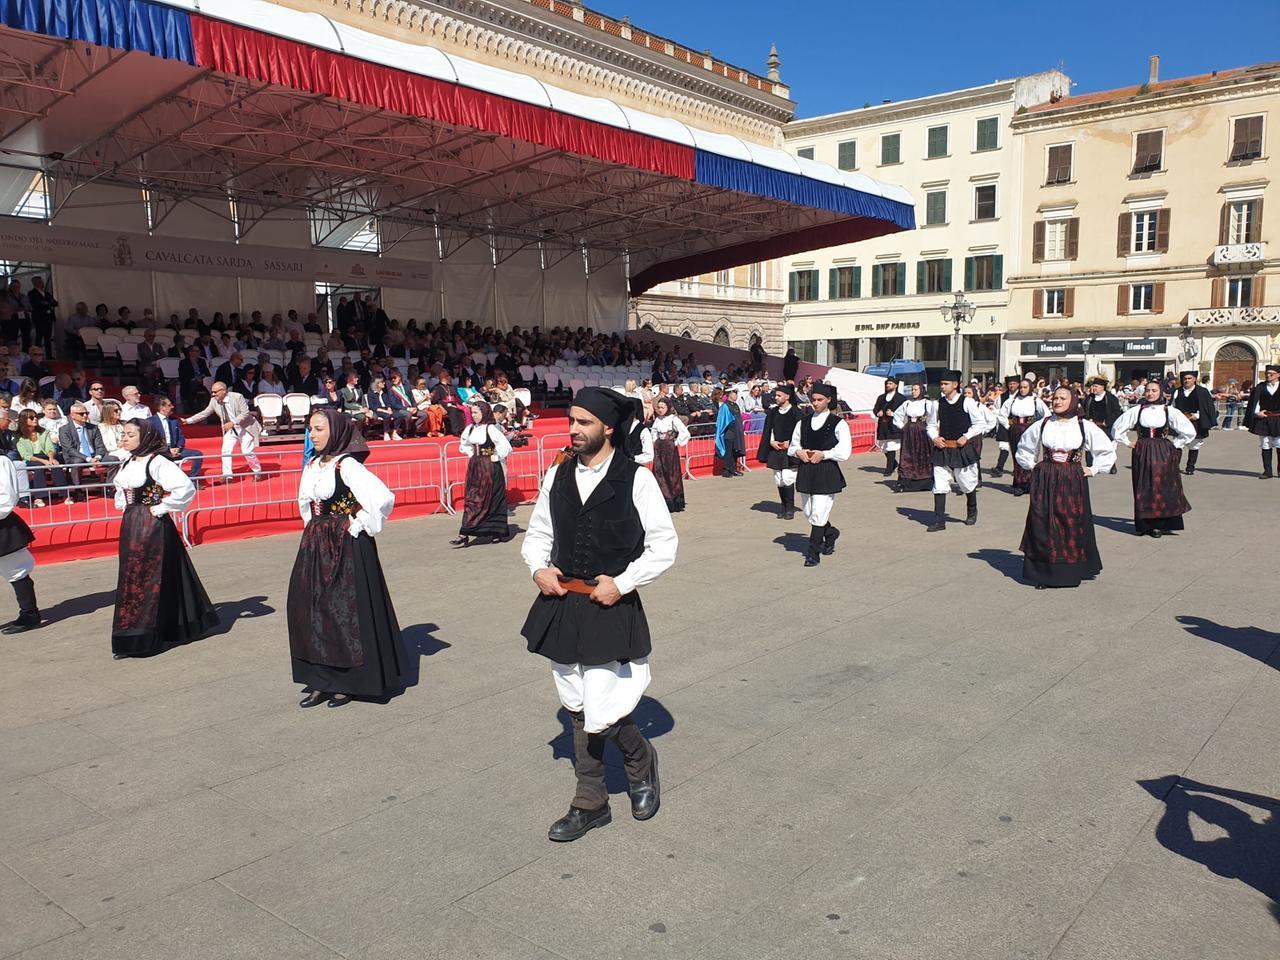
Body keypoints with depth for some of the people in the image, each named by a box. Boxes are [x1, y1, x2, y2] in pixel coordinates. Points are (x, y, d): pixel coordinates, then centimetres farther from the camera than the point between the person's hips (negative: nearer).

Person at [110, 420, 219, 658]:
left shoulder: (157, 462, -15)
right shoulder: (128, 463, 10)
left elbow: (186, 487, -26)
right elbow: (120, 487, 31)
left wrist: (161, 508, -19)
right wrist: (122, 505, 14)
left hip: (153, 526, -9)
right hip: (130, 525, 9)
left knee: (149, 579, -4)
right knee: (130, 579, 14)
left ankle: (140, 639, 2)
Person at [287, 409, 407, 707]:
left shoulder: (347, 466, -15)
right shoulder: (312, 465, 9)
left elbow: (383, 497, -26)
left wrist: (359, 526, -16)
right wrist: (313, 526, 16)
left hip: (347, 548, -8)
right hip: (315, 546, 8)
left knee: (347, 611, -1)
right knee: (311, 610, 9)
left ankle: (349, 682, 12)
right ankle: (323, 681, 19)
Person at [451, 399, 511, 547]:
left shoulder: (491, 429, -12)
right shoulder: (470, 429, 9)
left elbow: (505, 445, -19)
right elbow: (463, 445, 26)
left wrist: (496, 457, -11)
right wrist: (471, 454, 10)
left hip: (490, 469, -7)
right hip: (475, 468, 7)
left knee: (491, 501, -2)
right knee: (472, 500, 5)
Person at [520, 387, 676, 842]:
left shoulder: (636, 480, -11)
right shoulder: (558, 476, 4)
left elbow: (664, 545, -7)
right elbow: (537, 534, 15)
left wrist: (622, 583, -15)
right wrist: (538, 568, -4)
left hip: (611, 609, -5)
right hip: (561, 605, 5)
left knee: (601, 716, -7)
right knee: (578, 710, 15)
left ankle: (641, 759, 28)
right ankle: (590, 804, 31)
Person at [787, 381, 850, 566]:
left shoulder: (838, 423, -4)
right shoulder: (804, 422, 10)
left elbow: (844, 452, -9)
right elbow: (792, 446, 18)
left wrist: (823, 454, -15)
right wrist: (798, 452, -3)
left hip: (827, 473, -5)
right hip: (806, 472, 5)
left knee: (818, 514, -7)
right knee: (808, 512, 14)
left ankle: (813, 553, 3)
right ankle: (831, 532, 41)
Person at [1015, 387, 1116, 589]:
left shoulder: (1085, 426, 0)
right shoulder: (1042, 425, 4)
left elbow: (1107, 449, 9)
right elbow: (1023, 448, 19)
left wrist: (1093, 470, 4)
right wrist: (1031, 466, 11)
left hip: (1073, 482, -1)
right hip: (1045, 482, 1)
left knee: (1073, 524, 3)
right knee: (1043, 525, -1)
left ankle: (1073, 570, 16)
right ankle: (1044, 573, 5)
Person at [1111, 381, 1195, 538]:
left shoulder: (1169, 411, -2)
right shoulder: (1136, 410, -1)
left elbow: (1189, 432, 2)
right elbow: (1117, 428, 7)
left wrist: (1174, 445, 1)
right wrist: (1128, 443, 6)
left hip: (1163, 454, -1)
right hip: (1142, 454, 1)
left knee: (1162, 488, 1)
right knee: (1142, 488, 3)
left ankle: (1159, 525, 6)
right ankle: (1143, 524, 9)